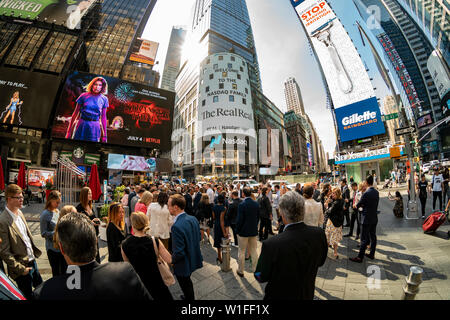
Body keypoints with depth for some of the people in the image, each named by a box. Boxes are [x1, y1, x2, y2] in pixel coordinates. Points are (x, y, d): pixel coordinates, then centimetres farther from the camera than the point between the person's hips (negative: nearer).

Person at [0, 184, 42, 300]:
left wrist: (35, 251, 12)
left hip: (32, 261, 7)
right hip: (22, 267, -7)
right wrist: (21, 269, -15)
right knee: (29, 296, 13)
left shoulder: (19, 213, 1)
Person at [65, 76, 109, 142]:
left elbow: (103, 118, 5)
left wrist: (104, 135, 2)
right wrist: (69, 131, 3)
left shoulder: (104, 99, 3)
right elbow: (75, 113, 5)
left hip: (94, 127, 0)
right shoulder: (84, 96, 1)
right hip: (81, 125, 0)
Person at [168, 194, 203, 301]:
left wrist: (170, 260, -10)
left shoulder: (177, 226, -34)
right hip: (193, 259, 8)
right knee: (187, 281, 32)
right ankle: (190, 297, 55)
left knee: (185, 285, 20)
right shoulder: (193, 219, -9)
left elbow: (179, 253, -29)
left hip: (184, 264, -8)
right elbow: (198, 238, 3)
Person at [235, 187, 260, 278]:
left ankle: (240, 271, 25)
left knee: (241, 251, 11)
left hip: (243, 231, -5)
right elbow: (258, 217, 6)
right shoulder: (256, 204, -4)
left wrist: (237, 231, -4)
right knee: (254, 251, 17)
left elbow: (239, 220, -18)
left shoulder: (241, 205, -20)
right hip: (254, 231, 5)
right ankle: (255, 269, 28)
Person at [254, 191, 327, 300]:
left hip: (280, 296, -3)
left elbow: (260, 277, -18)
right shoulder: (319, 234, -22)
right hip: (307, 295, 4)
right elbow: (320, 262, -2)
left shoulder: (272, 244, -36)